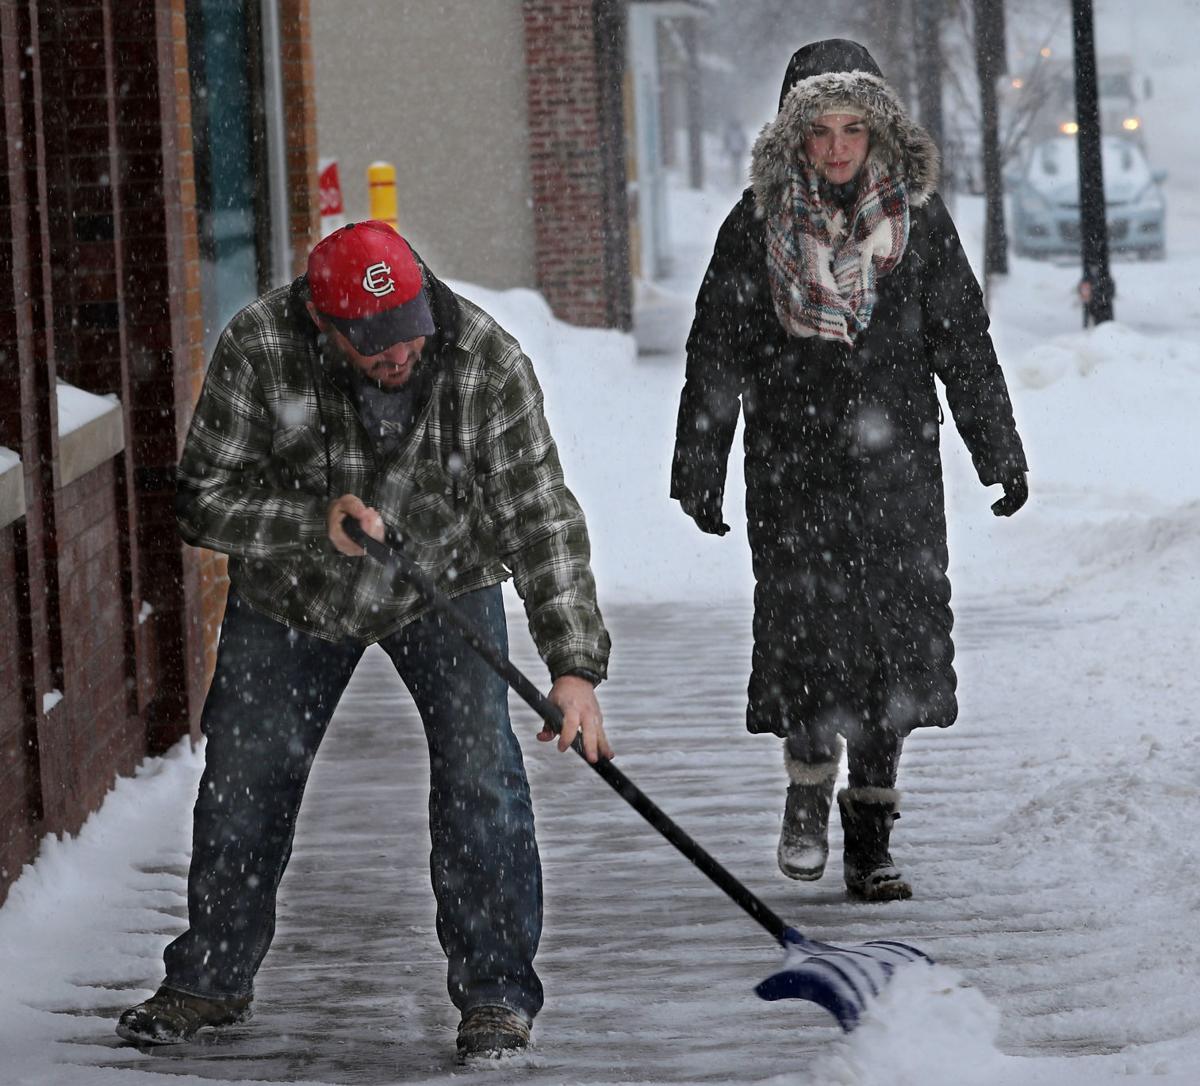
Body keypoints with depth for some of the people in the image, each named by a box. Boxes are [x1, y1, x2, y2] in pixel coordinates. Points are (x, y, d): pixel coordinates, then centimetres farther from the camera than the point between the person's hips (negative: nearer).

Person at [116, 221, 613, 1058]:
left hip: (445, 587, -1)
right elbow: (206, 498, -20)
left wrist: (573, 665, -33)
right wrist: (318, 521, -37)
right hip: (289, 596, 1)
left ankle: (495, 991, -3)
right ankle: (211, 980, 26)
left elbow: (541, 519, -25)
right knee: (242, 784, 6)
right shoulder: (259, 350, -28)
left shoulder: (487, 361, -28)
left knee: (480, 776, -15)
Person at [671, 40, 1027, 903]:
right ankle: (808, 794, 15)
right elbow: (716, 354, 4)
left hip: (897, 470, 1)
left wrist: (1000, 452, 9)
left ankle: (871, 832, 9)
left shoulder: (918, 218, 2)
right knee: (805, 631, -9)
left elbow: (964, 342, 9)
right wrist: (700, 472, 3)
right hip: (792, 471, -1)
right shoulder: (758, 225, -1)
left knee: (895, 640, -1)